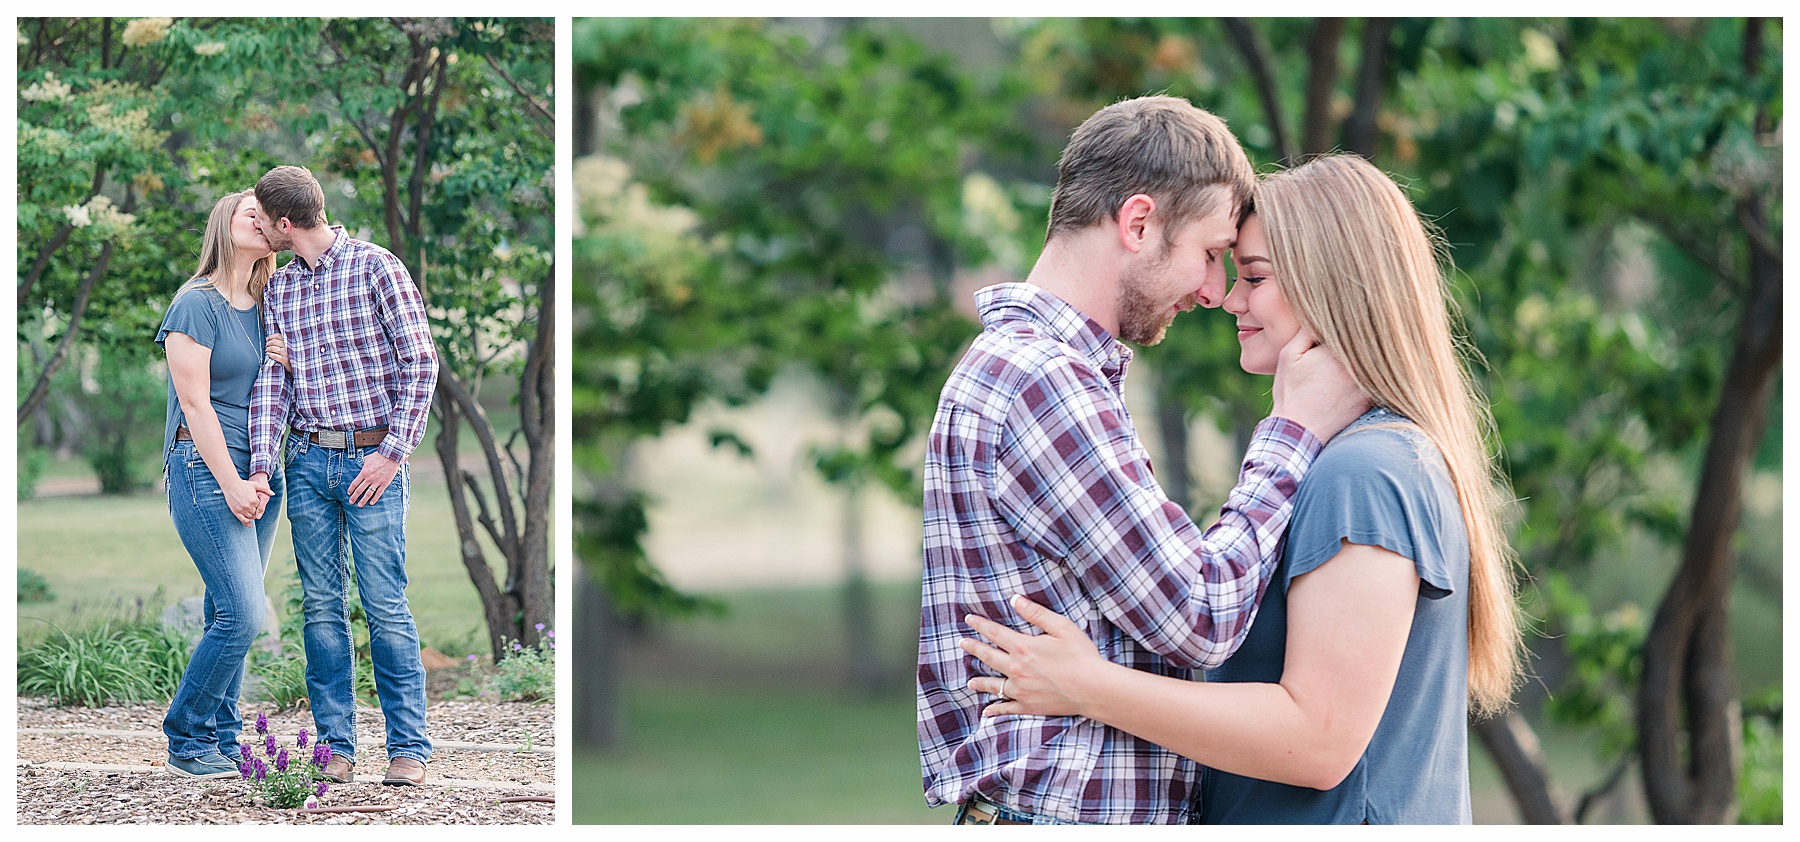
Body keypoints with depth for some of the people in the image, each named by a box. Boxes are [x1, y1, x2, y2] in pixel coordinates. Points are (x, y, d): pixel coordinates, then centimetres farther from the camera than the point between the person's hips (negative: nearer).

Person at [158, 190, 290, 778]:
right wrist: (232, 485, -14)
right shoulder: (197, 303, -7)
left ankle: (222, 739, 12)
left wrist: (288, 364, 0)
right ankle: (185, 744, -2)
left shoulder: (265, 310, 15)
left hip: (257, 469, 7)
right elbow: (194, 402, -11)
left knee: (230, 614, 6)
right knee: (242, 613, -13)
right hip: (205, 466, -7)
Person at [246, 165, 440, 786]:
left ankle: (409, 748, -1)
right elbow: (274, 379, 7)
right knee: (321, 605, 4)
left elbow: (420, 362, -6)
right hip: (306, 461, 5)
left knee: (385, 605, -6)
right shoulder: (278, 288, 11)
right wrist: (261, 465, -5)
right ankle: (336, 746, 9)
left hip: (371, 460, -5)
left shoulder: (375, 268, -5)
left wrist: (393, 452, -11)